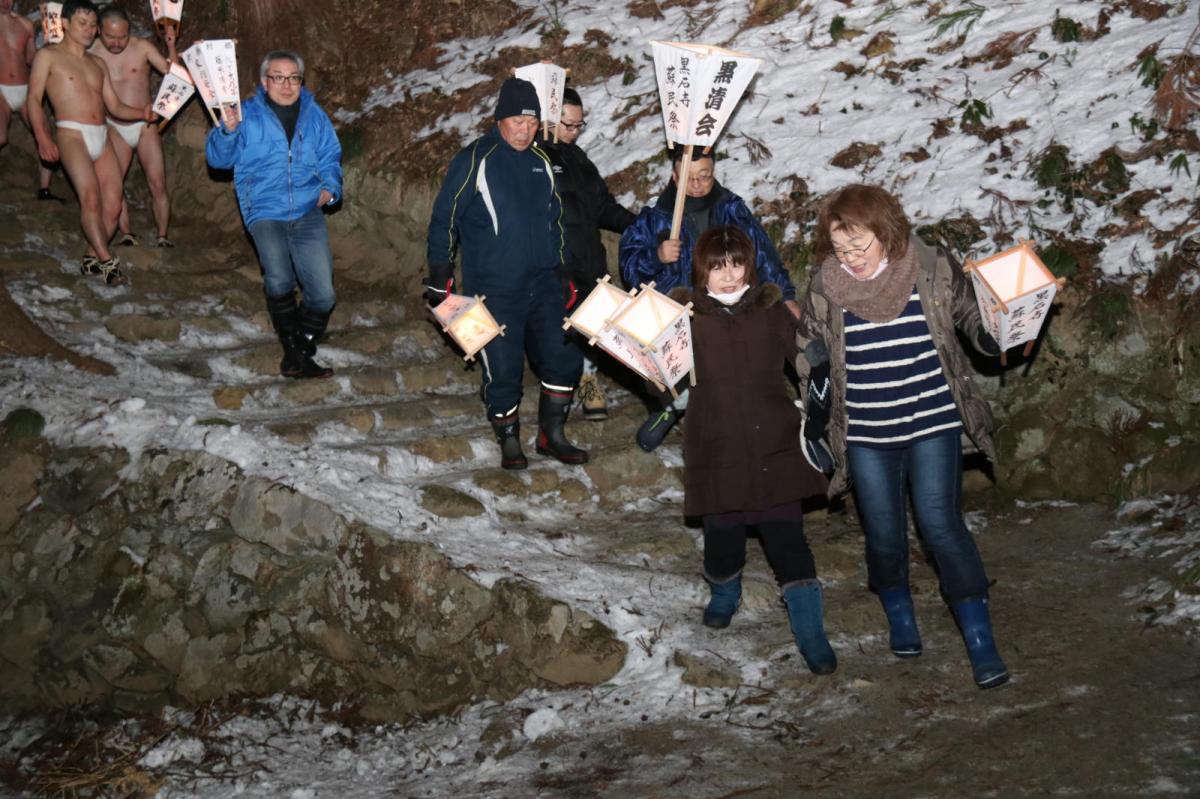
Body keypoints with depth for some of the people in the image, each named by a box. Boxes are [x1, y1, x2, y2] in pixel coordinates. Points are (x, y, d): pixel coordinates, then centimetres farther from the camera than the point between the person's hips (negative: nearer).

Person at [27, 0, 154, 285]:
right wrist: (43, 138, -16)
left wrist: (142, 113, -2)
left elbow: (115, 107, 20)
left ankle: (92, 260, 7)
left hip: (101, 138, 6)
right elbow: (34, 99, -1)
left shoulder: (98, 64, 24)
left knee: (113, 204, -5)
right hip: (71, 134, -6)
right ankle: (106, 261, -22)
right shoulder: (48, 56, 7)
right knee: (90, 197, -22)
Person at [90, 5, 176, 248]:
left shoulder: (142, 47, -6)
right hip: (115, 130, 1)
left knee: (158, 184, -6)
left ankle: (162, 237, 2)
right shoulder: (92, 53, -5)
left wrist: (171, 45, -22)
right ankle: (126, 235, 8)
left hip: (146, 126, -1)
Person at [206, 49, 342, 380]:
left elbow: (331, 156, 19)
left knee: (323, 295, -6)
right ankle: (292, 350, -5)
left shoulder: (313, 114, 13)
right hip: (265, 212, -2)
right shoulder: (248, 115, 6)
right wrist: (227, 131, -16)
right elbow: (218, 159, 4)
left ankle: (302, 352, 16)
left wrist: (330, 186, 0)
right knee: (279, 281, -25)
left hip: (308, 213, 3)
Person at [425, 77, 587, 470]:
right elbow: (444, 220, -5)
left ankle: (552, 435, 20)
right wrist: (439, 280, -7)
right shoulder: (474, 160, -7)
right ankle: (509, 441, 19)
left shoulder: (541, 161, 10)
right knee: (502, 370, -1)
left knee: (564, 358, 3)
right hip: (493, 290, -5)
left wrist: (560, 272, 21)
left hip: (542, 283, 5)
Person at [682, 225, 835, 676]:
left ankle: (811, 634, 7)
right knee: (723, 537, 10)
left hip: (775, 451, 1)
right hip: (718, 452, 0)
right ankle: (723, 596, 43)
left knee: (787, 539, -3)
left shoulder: (770, 310, 3)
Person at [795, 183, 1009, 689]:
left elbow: (971, 317, 7)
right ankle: (899, 617, 36)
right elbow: (807, 349, 10)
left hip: (933, 424, -2)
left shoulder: (933, 271, -9)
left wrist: (998, 336, -11)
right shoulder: (825, 286, -5)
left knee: (940, 523, -7)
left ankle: (981, 641, 1)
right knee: (883, 530, 9)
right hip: (866, 433, 2)